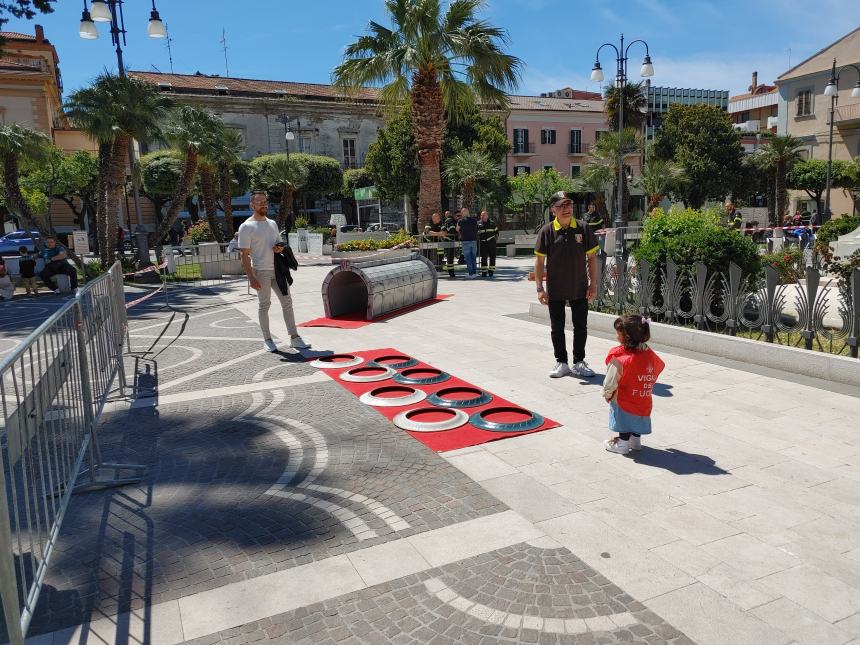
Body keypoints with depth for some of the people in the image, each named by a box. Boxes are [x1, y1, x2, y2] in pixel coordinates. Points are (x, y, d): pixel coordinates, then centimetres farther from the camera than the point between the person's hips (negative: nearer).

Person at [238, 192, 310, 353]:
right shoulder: (246, 227, -6)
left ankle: (294, 338, 10)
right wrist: (251, 278, -18)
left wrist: (280, 248, -2)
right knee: (264, 305, 3)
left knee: (287, 302, 5)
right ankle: (267, 340, 14)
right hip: (261, 272, -6)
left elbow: (280, 243, 24)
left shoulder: (272, 223, 14)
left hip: (276, 269, 6)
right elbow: (245, 256, -10)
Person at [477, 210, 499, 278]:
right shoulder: (478, 224, 5)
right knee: (484, 257, -3)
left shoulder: (492, 223, 8)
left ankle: (491, 271, 11)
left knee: (492, 257, 2)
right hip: (483, 243, -1)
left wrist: (496, 236, 8)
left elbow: (496, 231, 20)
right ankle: (484, 272, 1)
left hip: (491, 242, 1)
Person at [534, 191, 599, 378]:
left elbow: (591, 257, 3)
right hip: (555, 290, -1)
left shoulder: (583, 228, -3)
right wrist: (540, 288, -7)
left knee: (581, 327, 10)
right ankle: (561, 363, 23)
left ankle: (579, 363, 24)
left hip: (580, 289, 1)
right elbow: (539, 260, -3)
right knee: (557, 328, 8)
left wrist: (593, 284, -1)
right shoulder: (547, 231, -6)